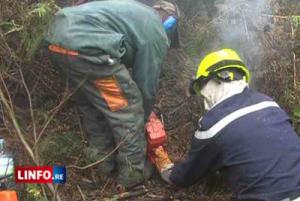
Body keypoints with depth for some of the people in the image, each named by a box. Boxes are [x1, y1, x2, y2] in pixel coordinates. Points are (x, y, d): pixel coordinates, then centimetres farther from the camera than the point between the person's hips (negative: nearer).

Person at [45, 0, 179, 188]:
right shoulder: (157, 34, 10)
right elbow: (147, 85, 14)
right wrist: (143, 119, 31)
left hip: (58, 38, 9)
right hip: (85, 46, -9)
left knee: (92, 103, 26)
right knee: (127, 110, 8)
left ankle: (104, 161, 38)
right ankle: (133, 172, 23)